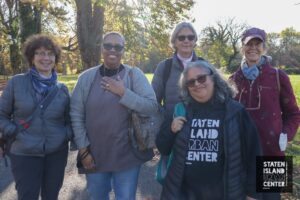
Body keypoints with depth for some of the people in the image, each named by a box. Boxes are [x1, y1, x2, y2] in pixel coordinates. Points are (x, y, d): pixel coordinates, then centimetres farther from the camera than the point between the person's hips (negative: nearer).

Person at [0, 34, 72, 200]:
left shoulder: (62, 89, 3)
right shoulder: (16, 82, -4)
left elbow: (69, 119, 12)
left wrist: (67, 135, -4)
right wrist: (14, 133, -11)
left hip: (57, 153, 3)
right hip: (24, 154, -2)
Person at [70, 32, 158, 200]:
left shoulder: (134, 74, -5)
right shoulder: (86, 77, 1)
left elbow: (152, 107, -13)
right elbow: (76, 115, 0)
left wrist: (123, 92, -21)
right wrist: (83, 149, -3)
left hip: (126, 155, -2)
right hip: (94, 156, 2)